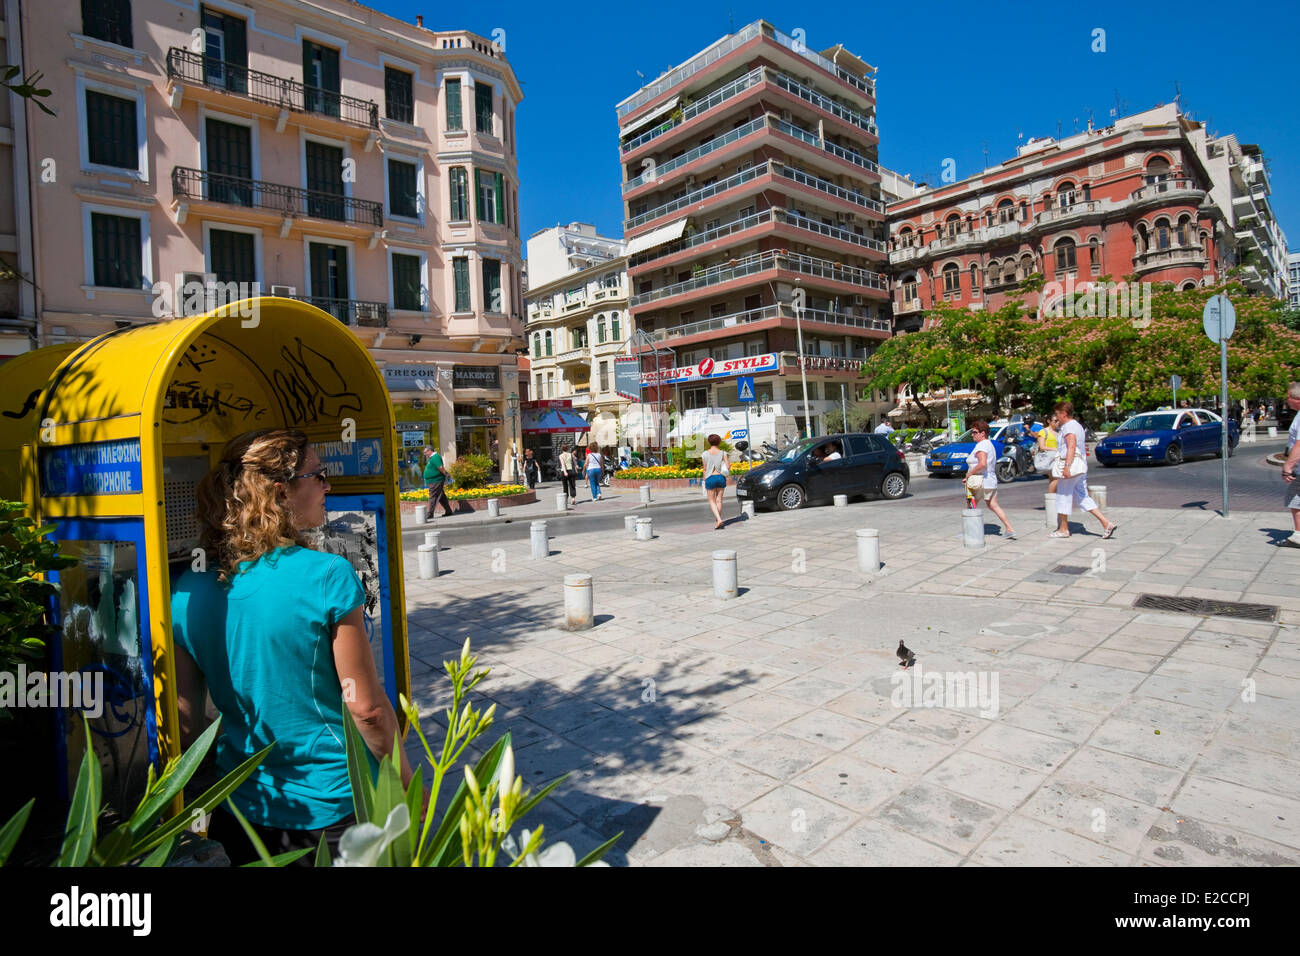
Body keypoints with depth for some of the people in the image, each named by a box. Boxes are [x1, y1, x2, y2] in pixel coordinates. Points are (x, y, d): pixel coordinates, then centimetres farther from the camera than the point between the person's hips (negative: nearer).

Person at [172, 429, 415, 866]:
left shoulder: (188, 593, -7)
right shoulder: (328, 577, -22)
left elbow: (184, 721, 1)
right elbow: (367, 708, -17)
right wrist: (409, 787, -2)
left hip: (243, 813, 5)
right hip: (336, 812, -4)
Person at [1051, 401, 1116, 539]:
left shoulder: (1069, 427, -13)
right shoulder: (1077, 426, 19)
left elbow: (1071, 447, -24)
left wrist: (1067, 466, -30)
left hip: (1071, 466, -10)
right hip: (1081, 467, 10)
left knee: (1063, 496, 1)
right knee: (1083, 497, 11)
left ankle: (1063, 529, 9)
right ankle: (1107, 523, 3)